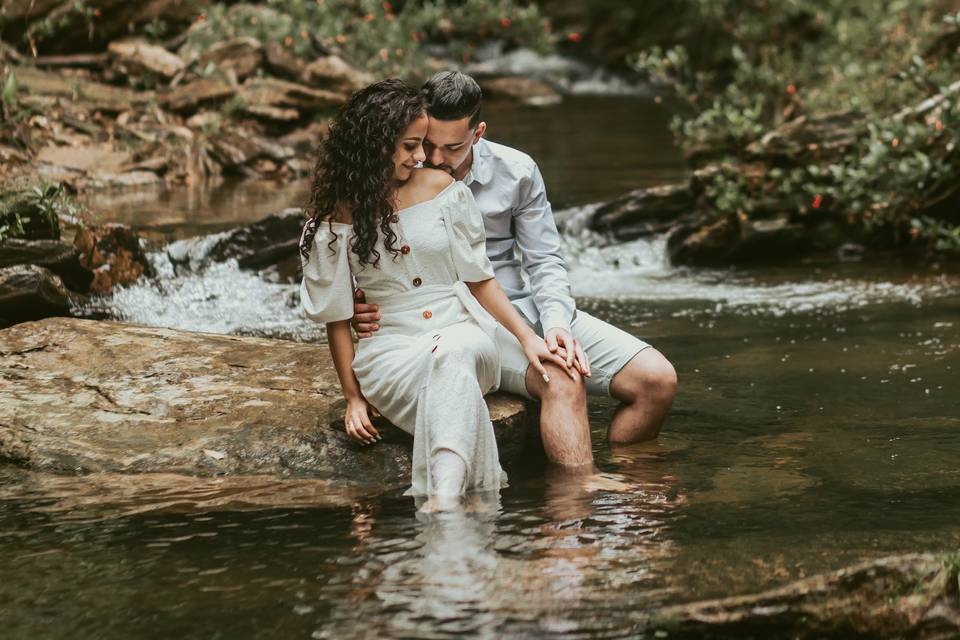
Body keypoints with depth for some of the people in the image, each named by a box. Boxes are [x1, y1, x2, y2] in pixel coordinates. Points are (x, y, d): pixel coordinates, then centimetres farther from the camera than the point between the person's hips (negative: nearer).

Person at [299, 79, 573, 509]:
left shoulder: (440, 188, 7)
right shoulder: (334, 218, 1)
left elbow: (479, 278, 10)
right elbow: (337, 317, 5)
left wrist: (527, 337, -1)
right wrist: (353, 397, 0)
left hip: (463, 331, 1)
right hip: (391, 348, -1)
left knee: (453, 354, -38)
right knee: (446, 369, -37)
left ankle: (443, 501, -60)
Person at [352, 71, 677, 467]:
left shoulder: (517, 172, 2)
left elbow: (544, 261, 6)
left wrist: (556, 321, -14)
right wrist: (359, 312, -21)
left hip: (522, 306, 5)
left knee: (658, 379, -10)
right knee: (563, 383, -34)